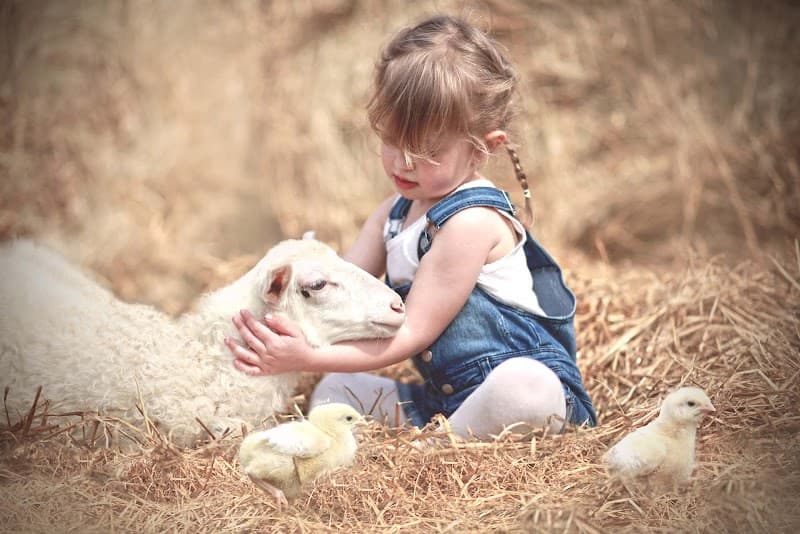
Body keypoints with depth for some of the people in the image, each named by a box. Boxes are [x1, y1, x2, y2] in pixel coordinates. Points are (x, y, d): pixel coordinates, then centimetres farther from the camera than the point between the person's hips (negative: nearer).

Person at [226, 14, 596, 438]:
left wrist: (308, 357, -22)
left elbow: (411, 334, -18)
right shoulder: (395, 212, 9)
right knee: (334, 390, 6)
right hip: (442, 398, 9)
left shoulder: (472, 221, -19)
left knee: (524, 387, -40)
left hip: (531, 380, -8)